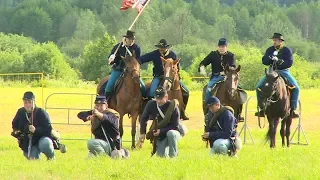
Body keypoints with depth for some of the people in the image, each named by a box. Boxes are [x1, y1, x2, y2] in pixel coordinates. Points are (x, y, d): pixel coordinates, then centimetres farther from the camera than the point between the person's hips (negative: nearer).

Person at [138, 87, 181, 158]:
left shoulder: (173, 107, -22)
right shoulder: (151, 105, -11)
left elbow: (174, 126, -20)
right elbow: (143, 119, 4)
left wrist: (161, 131, -29)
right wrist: (142, 133, -3)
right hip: (160, 137, 4)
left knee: (170, 133, -39)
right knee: (161, 155, -12)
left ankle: (173, 156, -21)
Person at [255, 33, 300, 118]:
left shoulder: (287, 50, -2)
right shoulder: (270, 50, 7)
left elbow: (289, 63, -12)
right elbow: (264, 61, -2)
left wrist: (279, 61, -24)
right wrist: (271, 57, -20)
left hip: (284, 72, -3)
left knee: (296, 88, -23)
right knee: (258, 88, -10)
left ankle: (293, 109, -16)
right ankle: (262, 108, 2)